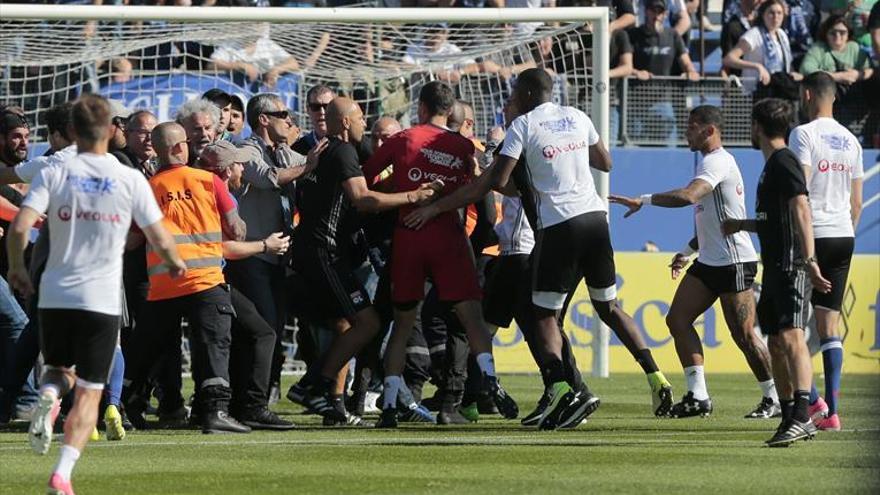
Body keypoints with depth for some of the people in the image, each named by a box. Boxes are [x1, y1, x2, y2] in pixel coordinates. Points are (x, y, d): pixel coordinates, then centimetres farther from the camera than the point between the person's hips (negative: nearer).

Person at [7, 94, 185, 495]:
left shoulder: (53, 175, -1)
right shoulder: (130, 180, -2)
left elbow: (19, 227, -12)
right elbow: (160, 241, 0)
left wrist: (17, 268, 6)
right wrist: (175, 263, 22)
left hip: (54, 295, 1)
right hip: (102, 299, -1)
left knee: (59, 369, 25)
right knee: (89, 394, 4)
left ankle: (49, 396, -10)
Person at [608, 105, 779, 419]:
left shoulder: (717, 162, -15)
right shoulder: (709, 161, 18)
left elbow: (689, 195, -33)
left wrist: (644, 201, -28)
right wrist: (688, 250, 24)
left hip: (734, 262, -10)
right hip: (709, 262, 10)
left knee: (744, 335, -6)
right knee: (678, 319, 1)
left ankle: (775, 399, 7)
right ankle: (698, 396, 1)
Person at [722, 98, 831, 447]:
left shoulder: (784, 162, -9)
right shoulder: (772, 165, 21)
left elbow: (801, 211, -21)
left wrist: (810, 260, -29)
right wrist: (741, 225, 44)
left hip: (791, 268, -10)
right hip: (775, 269, 10)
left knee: (791, 336, -22)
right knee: (776, 345, 12)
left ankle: (802, 417, -34)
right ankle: (789, 420, 19)